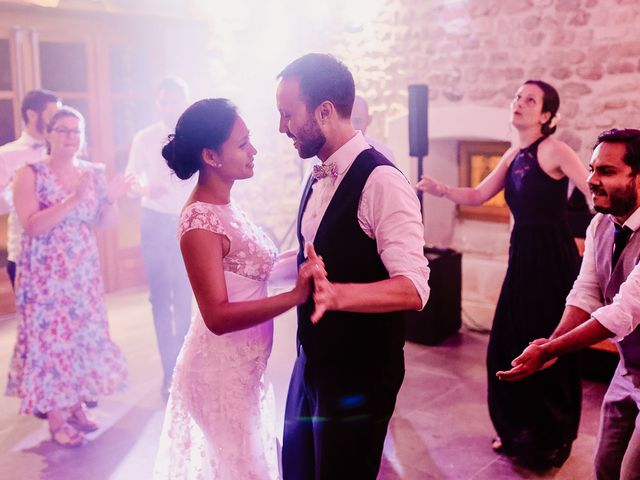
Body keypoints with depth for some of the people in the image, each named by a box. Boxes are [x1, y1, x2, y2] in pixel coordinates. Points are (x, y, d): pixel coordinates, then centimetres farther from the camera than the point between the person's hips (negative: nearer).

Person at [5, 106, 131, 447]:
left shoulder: (92, 173, 6)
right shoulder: (31, 174, -8)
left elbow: (104, 224, 9)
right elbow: (31, 226, -19)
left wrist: (110, 199, -10)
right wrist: (72, 200, -26)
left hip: (84, 270, 5)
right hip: (45, 272, -5)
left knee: (84, 333, 10)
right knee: (50, 334, 0)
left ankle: (76, 406, 26)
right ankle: (56, 419, 11)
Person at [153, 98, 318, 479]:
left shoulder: (225, 207, 4)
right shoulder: (201, 221, -22)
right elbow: (217, 315, -27)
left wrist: (302, 263, 7)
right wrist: (295, 295, -33)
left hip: (242, 367, 9)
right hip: (222, 370, -9)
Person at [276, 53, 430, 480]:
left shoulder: (381, 181, -22)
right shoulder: (318, 180, 6)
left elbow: (413, 289, -28)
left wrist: (337, 293, -42)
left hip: (359, 373, -8)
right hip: (312, 362, 9)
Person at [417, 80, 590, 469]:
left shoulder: (554, 150, -11)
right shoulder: (514, 155, 11)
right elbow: (478, 195, 12)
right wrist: (442, 190, -5)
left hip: (552, 257, -7)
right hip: (522, 255, 7)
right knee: (510, 345, 10)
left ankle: (553, 439, 23)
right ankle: (520, 431, 29)